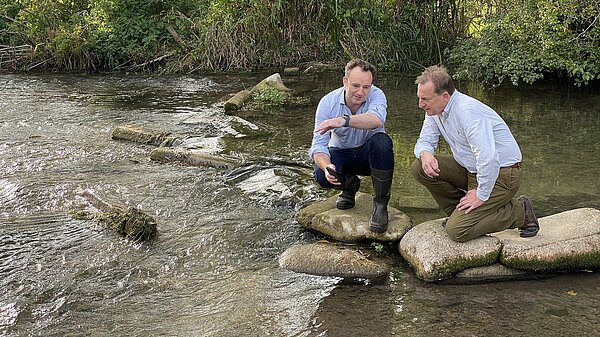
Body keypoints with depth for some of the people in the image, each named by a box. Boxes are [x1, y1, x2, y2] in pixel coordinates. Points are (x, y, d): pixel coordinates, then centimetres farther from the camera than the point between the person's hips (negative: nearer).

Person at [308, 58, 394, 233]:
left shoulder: (376, 95, -21)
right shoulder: (328, 102, -17)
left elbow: (377, 119, -46)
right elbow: (319, 144, -21)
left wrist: (344, 120, -61)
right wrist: (326, 166, -43)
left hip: (369, 153, -1)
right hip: (341, 153, 1)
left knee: (381, 141, -35)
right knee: (321, 175, -30)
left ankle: (381, 203, -19)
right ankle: (349, 185, 9)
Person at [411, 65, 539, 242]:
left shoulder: (468, 111, -28)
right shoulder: (435, 110, 0)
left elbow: (488, 157, -34)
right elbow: (425, 141, 8)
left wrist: (481, 195, -24)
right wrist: (425, 153, -17)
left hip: (501, 173, -8)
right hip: (470, 169, 9)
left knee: (457, 231, -18)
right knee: (420, 167, -7)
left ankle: (519, 211, 0)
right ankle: (458, 213, 9)